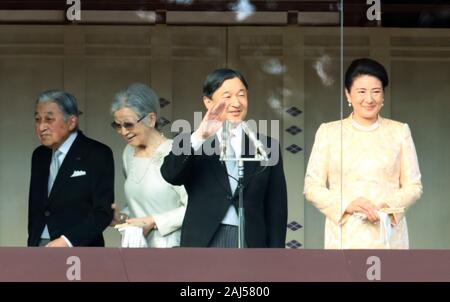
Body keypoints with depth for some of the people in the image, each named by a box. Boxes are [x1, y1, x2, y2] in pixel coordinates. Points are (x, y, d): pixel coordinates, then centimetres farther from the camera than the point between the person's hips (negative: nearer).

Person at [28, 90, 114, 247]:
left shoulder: (98, 154, -6)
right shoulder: (39, 156, 14)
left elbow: (103, 211, -12)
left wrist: (67, 241, -21)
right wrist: (32, 244, 11)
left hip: (78, 250, -5)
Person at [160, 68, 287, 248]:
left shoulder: (265, 147, 9)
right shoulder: (192, 145, 6)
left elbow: (276, 209, 8)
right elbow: (171, 175, -14)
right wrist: (199, 136, -26)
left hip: (251, 242, 1)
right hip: (203, 243, -1)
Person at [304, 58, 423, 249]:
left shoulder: (399, 131, 9)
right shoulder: (328, 132, 6)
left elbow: (413, 186, 9)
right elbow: (312, 187, 4)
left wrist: (388, 206, -10)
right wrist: (347, 204, -12)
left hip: (388, 235, 1)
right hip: (344, 237, -1)